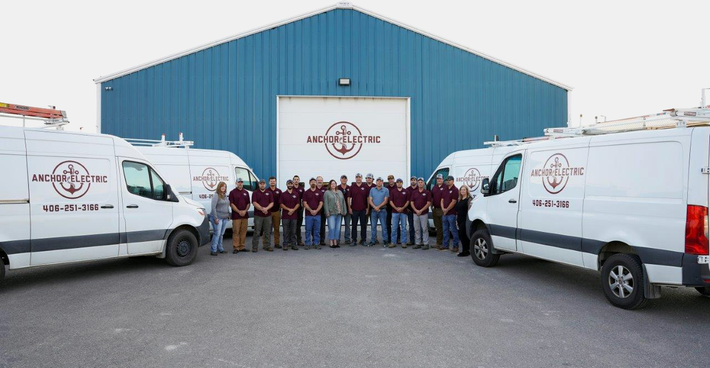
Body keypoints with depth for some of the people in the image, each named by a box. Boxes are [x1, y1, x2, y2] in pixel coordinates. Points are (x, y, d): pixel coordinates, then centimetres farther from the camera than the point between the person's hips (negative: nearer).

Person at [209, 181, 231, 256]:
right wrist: (215, 218, -18)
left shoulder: (225, 196, 14)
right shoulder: (216, 195, -10)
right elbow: (213, 207, -14)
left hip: (225, 218, 7)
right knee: (217, 233, -9)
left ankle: (220, 248, 19)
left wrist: (229, 215, 16)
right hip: (218, 218, -7)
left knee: (222, 234, 11)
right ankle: (213, 250, -4)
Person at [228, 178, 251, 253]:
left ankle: (242, 247, 13)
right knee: (236, 232, -4)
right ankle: (236, 247, -1)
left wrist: (245, 211, -6)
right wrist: (239, 211, -14)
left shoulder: (246, 192, 14)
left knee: (243, 232, 6)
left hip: (245, 215, 4)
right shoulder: (232, 192, 0)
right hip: (236, 216, -4)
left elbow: (248, 203, 12)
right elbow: (231, 204, -6)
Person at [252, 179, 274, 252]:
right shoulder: (255, 193, 3)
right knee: (257, 232, -1)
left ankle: (267, 246, 15)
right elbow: (254, 203, -7)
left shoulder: (269, 193, 11)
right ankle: (255, 247, 4)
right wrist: (262, 209, -18)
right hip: (258, 215, -3)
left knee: (267, 232, 6)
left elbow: (272, 203, 2)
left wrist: (266, 208, -16)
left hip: (268, 215, 3)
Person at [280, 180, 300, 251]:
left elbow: (298, 204, 5)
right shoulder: (283, 194, 5)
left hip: (294, 215, 1)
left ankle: (293, 244, 9)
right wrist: (289, 209, -13)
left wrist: (293, 210, -11)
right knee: (286, 231, 0)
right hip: (285, 216, -1)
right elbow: (281, 204, -1)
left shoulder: (296, 194, 9)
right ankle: (285, 244, 5)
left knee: (293, 231, 4)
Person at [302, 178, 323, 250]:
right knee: (308, 230, 2)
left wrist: (316, 210, -12)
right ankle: (308, 244, 8)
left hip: (317, 214, 1)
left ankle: (316, 243, 12)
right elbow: (305, 203, -2)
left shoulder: (319, 192, 7)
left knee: (317, 230, 5)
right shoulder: (306, 192, 4)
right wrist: (310, 210, -14)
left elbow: (321, 203, 1)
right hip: (308, 214, -1)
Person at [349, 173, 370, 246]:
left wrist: (367, 208, -1)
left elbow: (368, 198, 3)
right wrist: (349, 208, -2)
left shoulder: (365, 187, 1)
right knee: (354, 225, 4)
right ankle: (354, 240, 10)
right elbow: (349, 197, 4)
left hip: (363, 209, 0)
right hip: (354, 209, 0)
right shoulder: (352, 187, 3)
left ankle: (363, 240, 14)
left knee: (363, 225, 5)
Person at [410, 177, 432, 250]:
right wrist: (416, 210, -9)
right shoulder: (414, 193, 10)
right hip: (416, 213, 4)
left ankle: (426, 243, 2)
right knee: (417, 229, 7)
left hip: (424, 213, -4)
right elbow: (411, 202, 6)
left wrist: (421, 210, -14)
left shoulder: (427, 192, -1)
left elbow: (429, 203, -7)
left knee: (425, 229, -3)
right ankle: (418, 243, 14)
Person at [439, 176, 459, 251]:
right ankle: (445, 245, 20)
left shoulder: (455, 190, -7)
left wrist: (447, 210, -11)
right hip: (444, 213, 7)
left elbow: (453, 202, -13)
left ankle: (456, 246, 2)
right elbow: (442, 200, 13)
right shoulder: (444, 190, 15)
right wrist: (443, 208, -4)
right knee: (445, 229, 13)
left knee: (453, 230, -4)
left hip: (451, 213, -7)